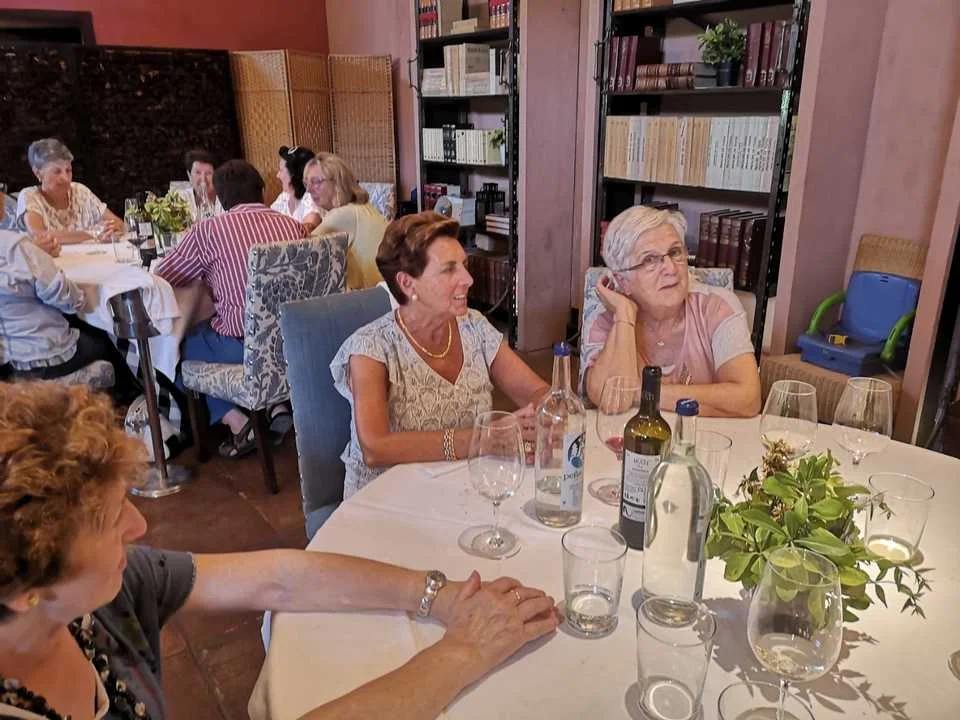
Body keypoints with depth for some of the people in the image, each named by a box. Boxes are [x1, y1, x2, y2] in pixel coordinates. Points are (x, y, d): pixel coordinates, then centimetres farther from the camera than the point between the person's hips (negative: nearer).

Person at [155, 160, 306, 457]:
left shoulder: (208, 230, -5)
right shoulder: (294, 225, 6)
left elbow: (162, 276, 5)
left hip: (243, 346, -5)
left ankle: (236, 421, 8)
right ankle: (277, 407, 16)